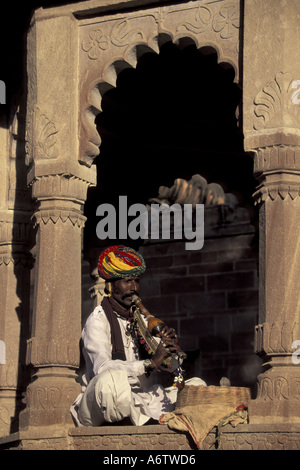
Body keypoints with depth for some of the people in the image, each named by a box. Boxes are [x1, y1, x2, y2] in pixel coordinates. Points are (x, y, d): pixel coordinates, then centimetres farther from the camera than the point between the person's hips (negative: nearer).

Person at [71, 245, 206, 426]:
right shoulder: (98, 320, -5)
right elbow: (102, 367, -24)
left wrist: (167, 346, -10)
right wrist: (151, 362, -30)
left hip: (137, 400, 7)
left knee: (197, 386, 2)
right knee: (113, 378, -40)